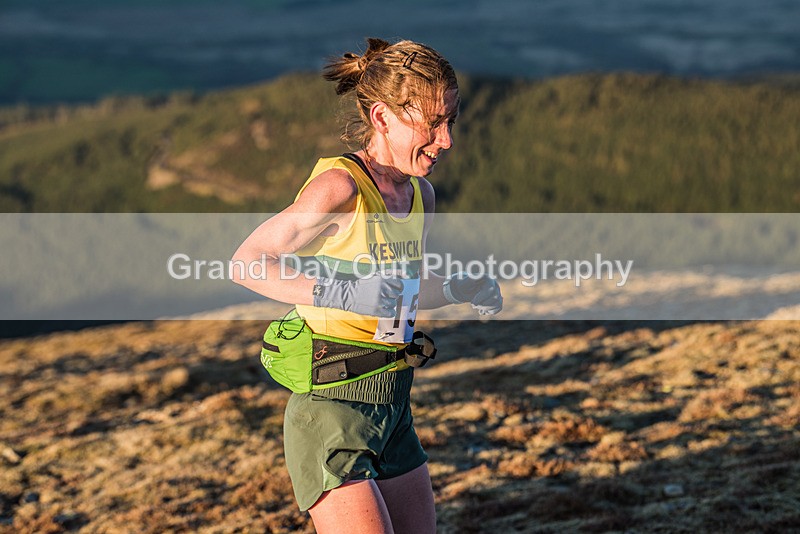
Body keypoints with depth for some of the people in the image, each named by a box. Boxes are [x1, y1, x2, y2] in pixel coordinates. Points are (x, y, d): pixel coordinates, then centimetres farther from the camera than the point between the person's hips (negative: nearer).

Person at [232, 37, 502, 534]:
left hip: (394, 410, 8)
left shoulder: (421, 194, 8)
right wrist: (343, 293, -25)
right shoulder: (339, 186, -16)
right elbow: (246, 261, -14)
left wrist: (459, 289, 2)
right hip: (332, 411, -8)